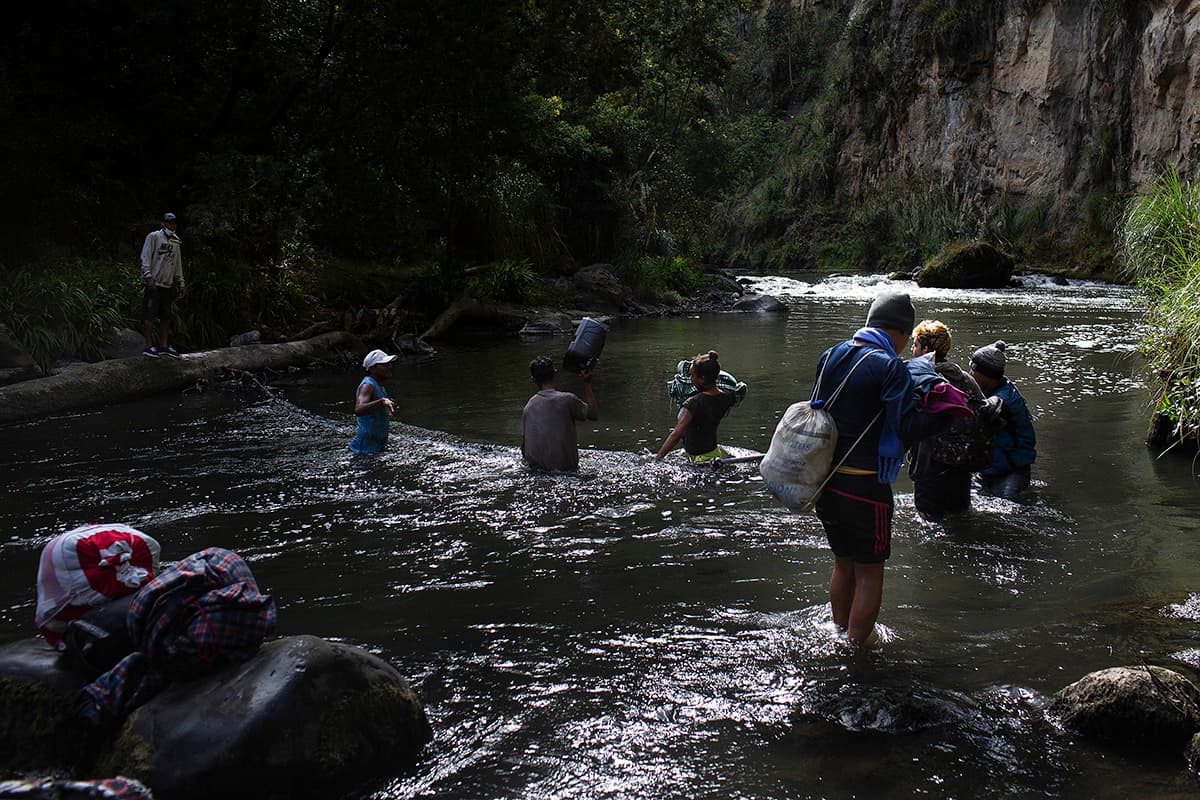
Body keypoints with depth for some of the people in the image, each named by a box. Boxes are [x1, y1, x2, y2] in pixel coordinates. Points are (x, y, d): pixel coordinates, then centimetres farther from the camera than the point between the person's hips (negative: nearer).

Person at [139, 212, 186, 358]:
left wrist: (181, 283, 19)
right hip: (153, 284, -7)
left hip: (168, 285, 7)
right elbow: (145, 257, -9)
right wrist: (148, 275, -19)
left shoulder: (175, 242, 19)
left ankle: (163, 345, 14)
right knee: (150, 315, -6)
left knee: (166, 316, 8)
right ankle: (149, 346, -5)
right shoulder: (154, 237, -2)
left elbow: (178, 264, 23)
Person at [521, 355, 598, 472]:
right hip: (564, 468, -4)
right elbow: (594, 415, 5)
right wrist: (587, 384, 7)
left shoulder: (529, 405, 3)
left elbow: (523, 444, 7)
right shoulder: (567, 399, -10)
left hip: (536, 467, 4)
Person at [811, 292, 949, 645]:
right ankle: (858, 645, 15)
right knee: (869, 572, 8)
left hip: (825, 480, 7)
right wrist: (947, 414, -6)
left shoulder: (830, 356, 6)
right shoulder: (889, 367, -15)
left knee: (843, 563, 22)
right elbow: (908, 427, -18)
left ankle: (839, 632, 35)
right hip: (865, 487, -7)